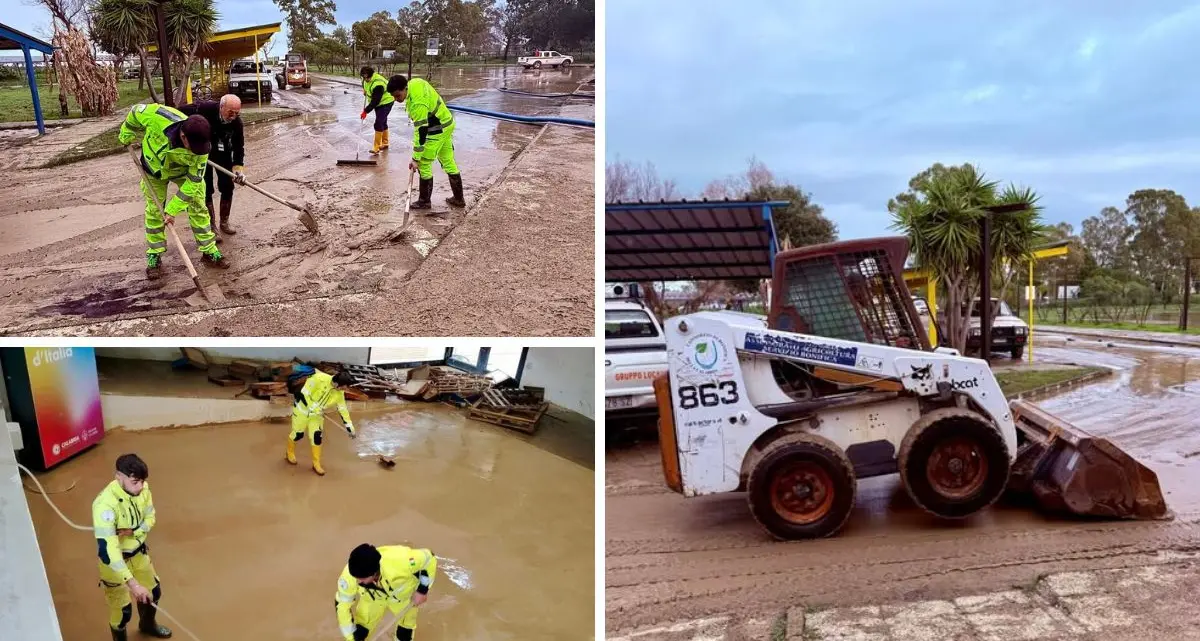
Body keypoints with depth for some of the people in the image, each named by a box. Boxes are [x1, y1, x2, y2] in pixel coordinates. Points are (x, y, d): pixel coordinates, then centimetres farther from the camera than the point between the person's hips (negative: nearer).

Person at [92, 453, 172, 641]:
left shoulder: (142, 489, -18)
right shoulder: (105, 504, -36)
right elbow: (107, 550, -39)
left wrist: (133, 532, -22)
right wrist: (132, 583, -42)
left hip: (138, 552, 6)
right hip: (114, 559, -6)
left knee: (153, 591, 23)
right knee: (122, 609, 4)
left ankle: (147, 624, 54)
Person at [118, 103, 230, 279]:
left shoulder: (200, 148, -35)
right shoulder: (157, 117, -40)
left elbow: (193, 182, -27)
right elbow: (136, 111, -16)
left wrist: (173, 210, -26)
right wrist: (128, 138, -4)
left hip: (184, 171, 0)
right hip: (154, 167, 0)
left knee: (198, 207, -1)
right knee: (154, 211, 5)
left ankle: (209, 252, 11)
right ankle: (154, 255, 17)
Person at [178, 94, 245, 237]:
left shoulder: (236, 122, -21)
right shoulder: (204, 108, -30)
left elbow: (239, 146, -16)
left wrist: (239, 168, -27)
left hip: (223, 152, 3)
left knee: (227, 187, 4)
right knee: (206, 190, -5)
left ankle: (224, 222, 22)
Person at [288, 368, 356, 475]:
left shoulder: (339, 393, -15)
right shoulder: (319, 379, -32)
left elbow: (343, 410, -6)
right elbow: (304, 393, -27)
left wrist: (350, 428, -6)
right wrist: (315, 408, -28)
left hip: (317, 414, 4)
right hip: (302, 409, -4)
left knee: (317, 436, -2)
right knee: (298, 434, 9)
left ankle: (316, 464, 13)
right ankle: (290, 452, 39)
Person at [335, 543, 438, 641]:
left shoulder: (399, 560, -46)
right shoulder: (349, 575, -36)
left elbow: (428, 559, -28)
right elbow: (342, 604, -21)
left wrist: (422, 590, -21)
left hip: (404, 593, -1)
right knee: (359, 632, 5)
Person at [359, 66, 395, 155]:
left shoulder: (378, 84, -34)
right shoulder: (366, 79, -6)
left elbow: (375, 101, -32)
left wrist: (366, 111, -30)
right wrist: (365, 90, 5)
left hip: (386, 103, -9)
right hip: (378, 103, 9)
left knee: (378, 124, -16)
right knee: (383, 123, 18)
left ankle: (376, 147, -14)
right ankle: (385, 143, 31)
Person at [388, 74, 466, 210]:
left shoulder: (417, 103, -32)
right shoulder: (415, 82, -5)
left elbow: (420, 131, -31)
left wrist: (416, 159, -29)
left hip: (437, 130, -10)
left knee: (424, 164, 0)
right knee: (448, 162, 16)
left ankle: (424, 201, 12)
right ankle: (458, 199, 24)